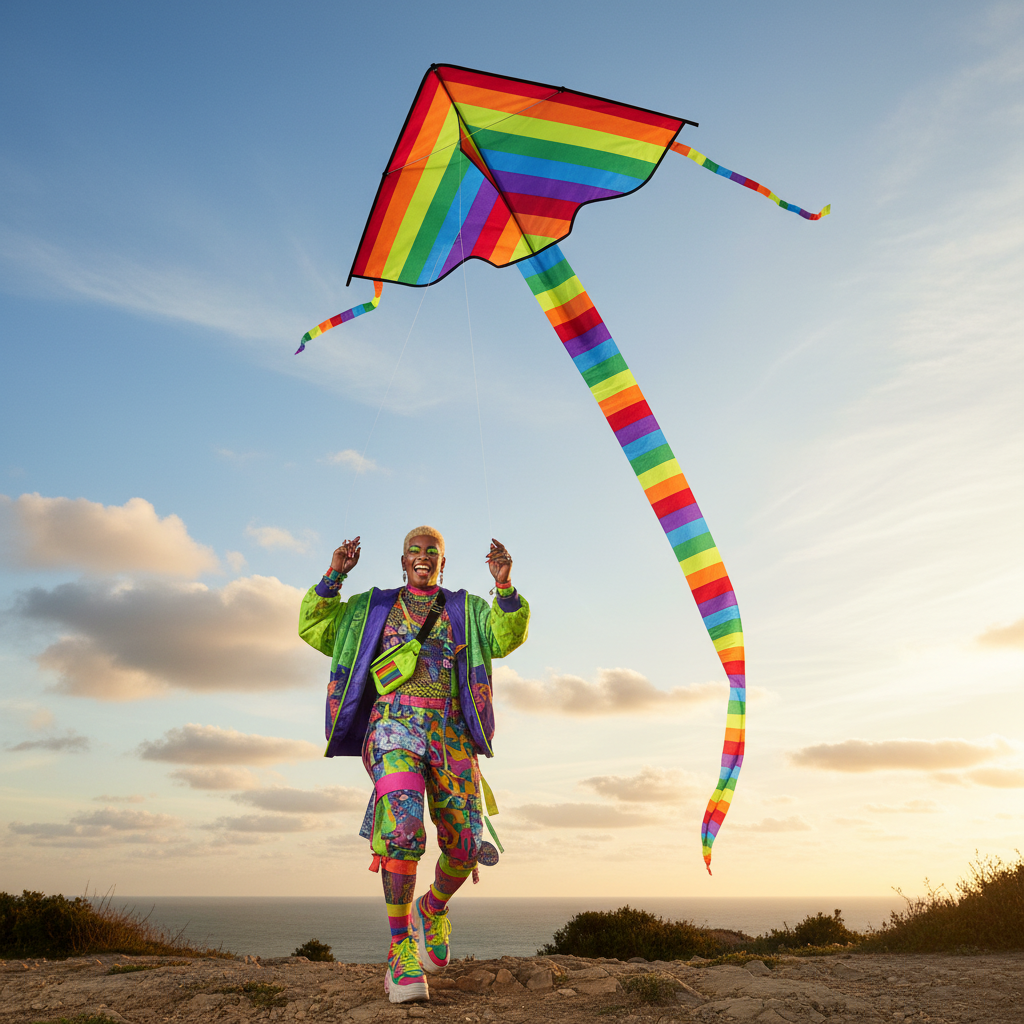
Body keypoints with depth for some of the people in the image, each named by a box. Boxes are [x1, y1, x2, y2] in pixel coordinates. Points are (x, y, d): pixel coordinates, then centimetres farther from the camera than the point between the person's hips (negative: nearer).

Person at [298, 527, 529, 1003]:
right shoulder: (372, 607, 19)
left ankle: (433, 909, 33)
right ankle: (400, 953, -12)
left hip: (450, 732, 2)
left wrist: (505, 587, -13)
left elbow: (506, 636, 4)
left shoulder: (466, 609, 19)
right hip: (394, 726, -2)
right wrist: (332, 578, 0)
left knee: (465, 847, 0)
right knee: (402, 833, -25)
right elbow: (315, 628, 14)